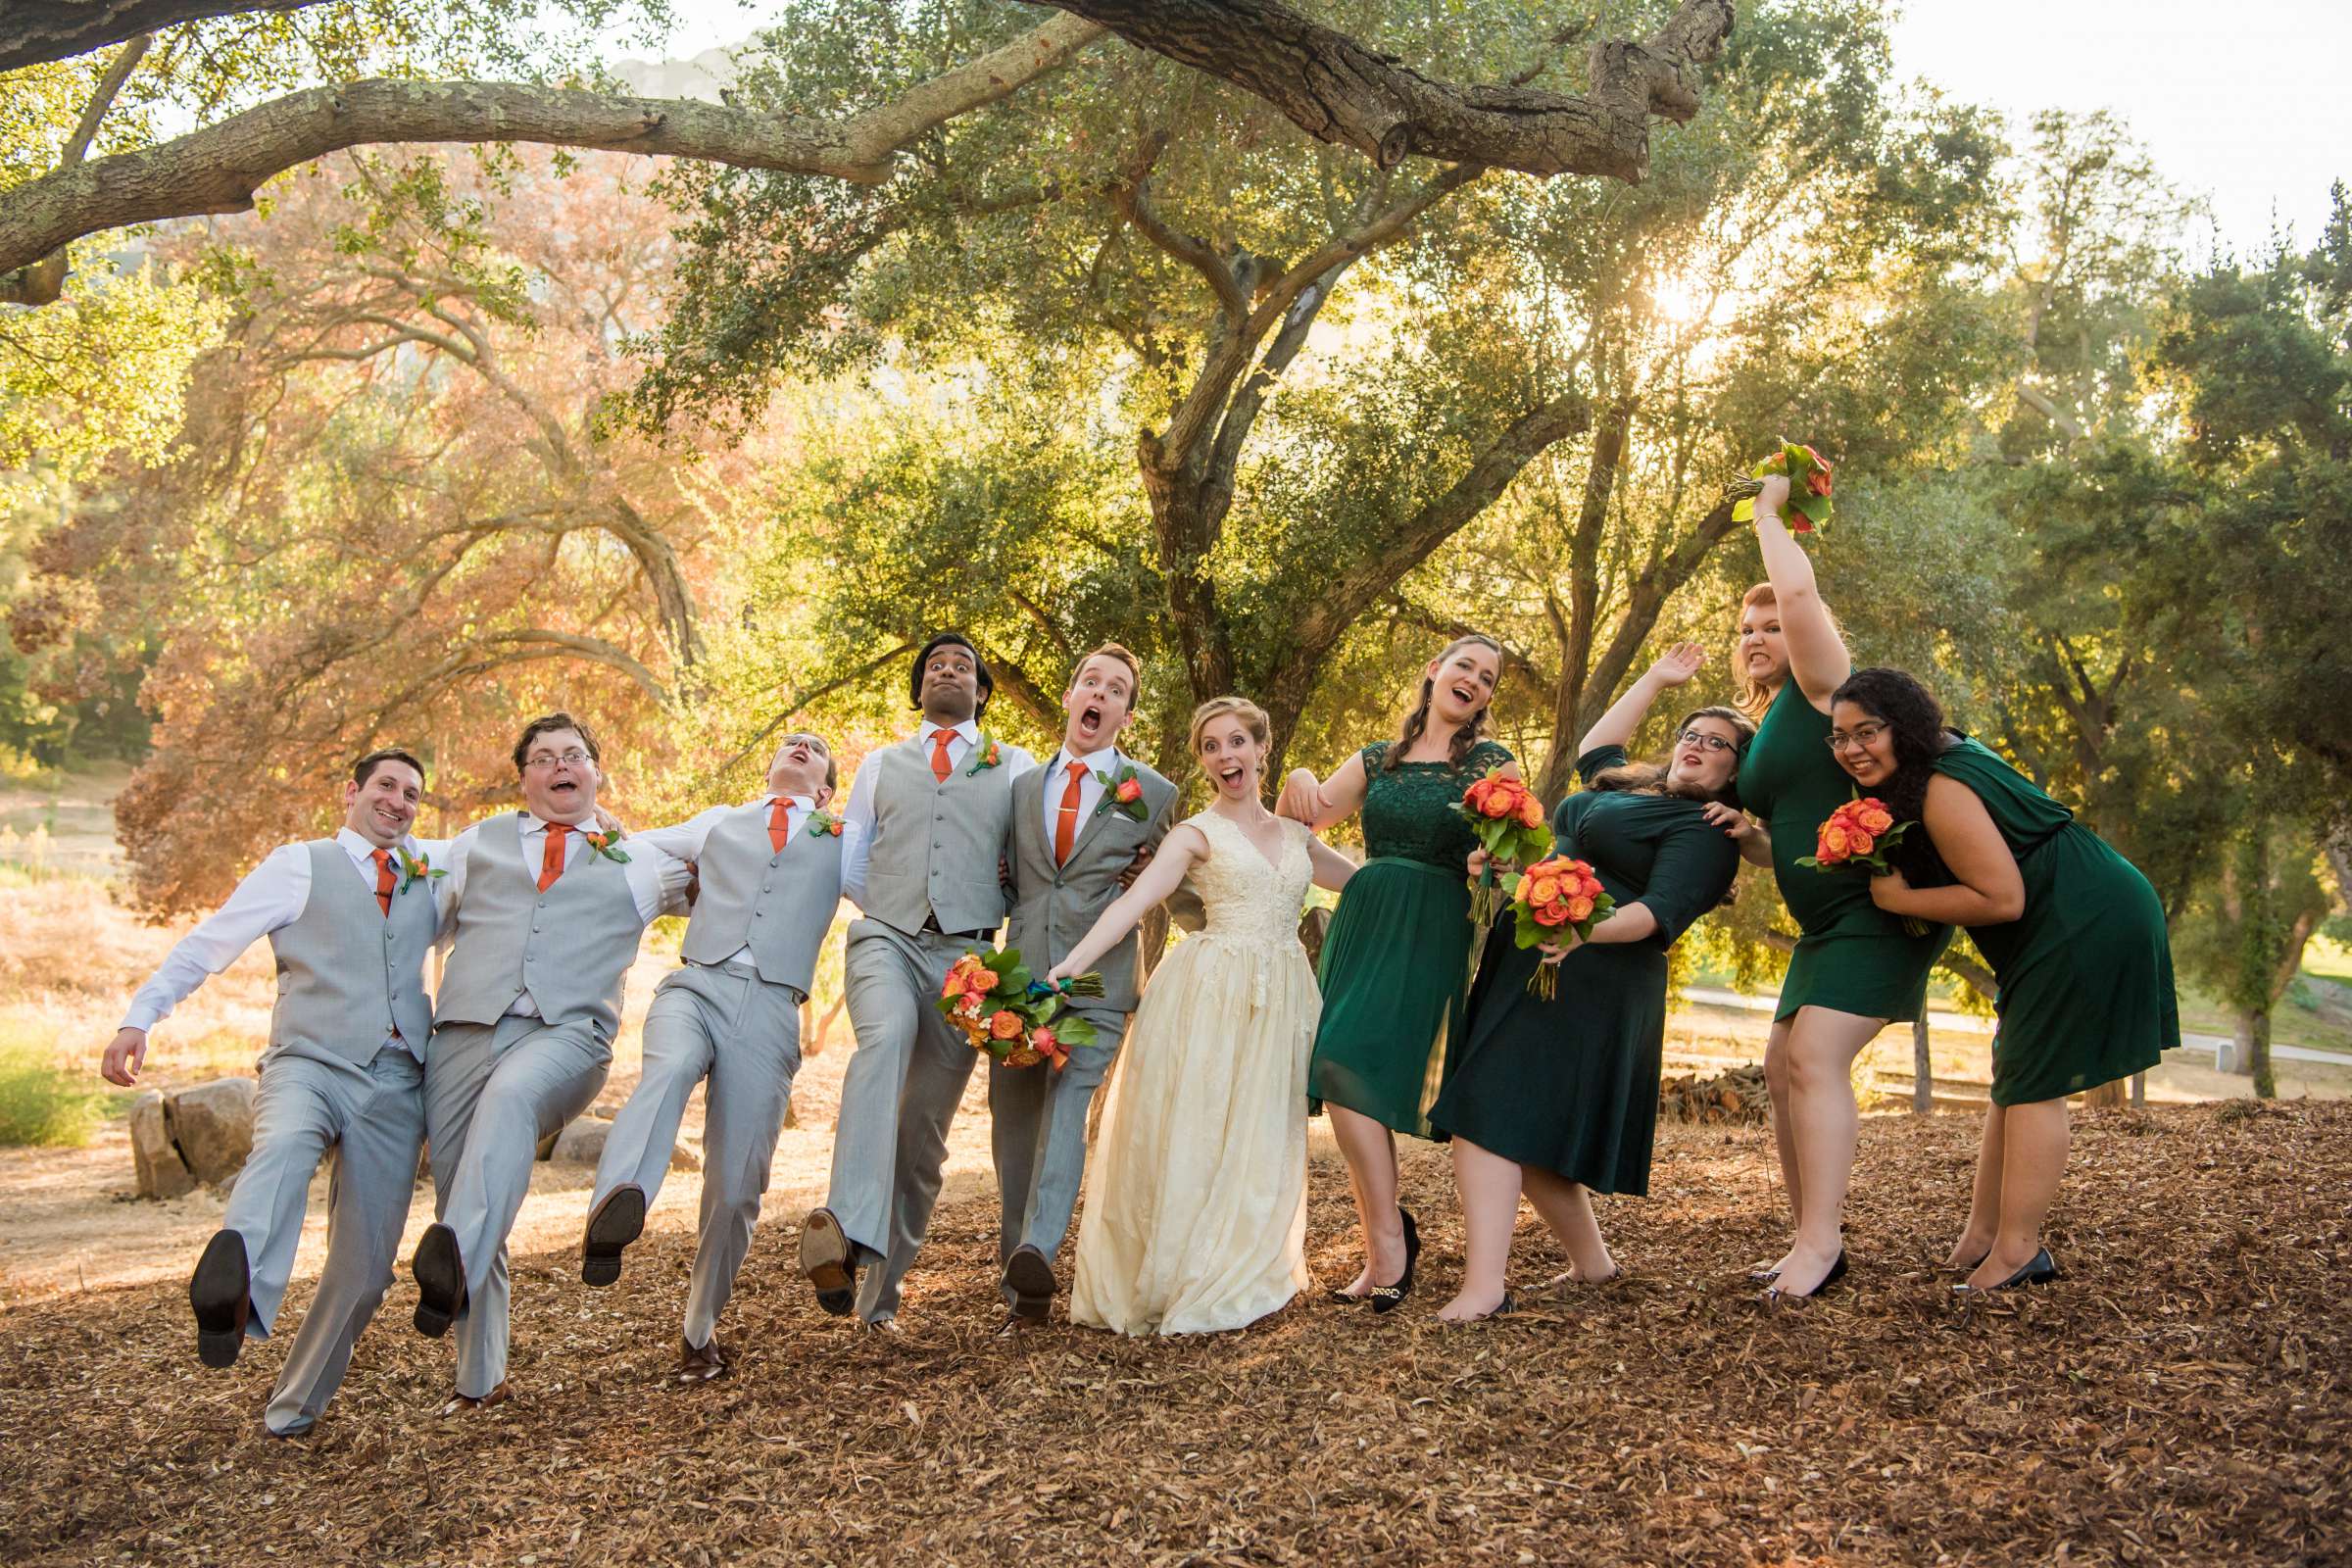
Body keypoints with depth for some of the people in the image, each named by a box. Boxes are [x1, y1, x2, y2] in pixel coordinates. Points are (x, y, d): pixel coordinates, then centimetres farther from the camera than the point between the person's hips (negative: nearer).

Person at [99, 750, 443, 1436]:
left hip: (397, 1084, 4)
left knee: (364, 1266, -1)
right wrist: (139, 1018, -7)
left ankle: (294, 1406, 15)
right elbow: (205, 946, 5)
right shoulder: (300, 866, 10)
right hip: (309, 1063, -3)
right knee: (284, 1146, -39)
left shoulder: (430, 879, 22)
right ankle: (234, 1294, -61)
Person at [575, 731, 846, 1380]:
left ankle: (700, 1328, 14)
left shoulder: (844, 845, 26)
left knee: (736, 1188, -6)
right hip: (696, 985, 0)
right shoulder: (718, 823, 29)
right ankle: (616, 1206, -57)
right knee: (669, 1070, -36)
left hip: (770, 1011, 0)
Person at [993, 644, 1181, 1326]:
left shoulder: (1153, 794, 7)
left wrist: (1151, 876, 0)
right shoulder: (1022, 787, 15)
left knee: (1067, 1108, -18)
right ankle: (1017, 1278, 14)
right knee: (1013, 1123, 4)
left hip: (1096, 986, -3)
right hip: (1019, 980, 3)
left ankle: (1036, 1253, -28)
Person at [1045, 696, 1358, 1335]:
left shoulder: (1295, 835, 15)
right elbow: (1131, 904, -12)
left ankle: (1235, 1281, 17)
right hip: (1212, 995, -4)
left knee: (1260, 1144, 6)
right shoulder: (1197, 834, 1)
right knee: (1193, 1135, -4)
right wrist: (1068, 967, -24)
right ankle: (1171, 1282, 7)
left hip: (1281, 1001, 4)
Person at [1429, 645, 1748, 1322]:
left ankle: (1484, 1286, -21)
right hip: (1523, 964, 9)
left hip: (1586, 982, -9)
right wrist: (1655, 680, 37)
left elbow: (1661, 912, -19)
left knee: (1494, 1118, -18)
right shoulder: (1633, 787, 20)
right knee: (1521, 1126, 7)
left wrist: (1586, 930, -36)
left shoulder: (1705, 830, -6)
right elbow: (1593, 748, 40)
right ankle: (1591, 1262, 16)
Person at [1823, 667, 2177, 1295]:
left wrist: (1900, 900, -16)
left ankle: (2016, 1251, -5)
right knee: (2015, 1076, 11)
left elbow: (2002, 898, -26)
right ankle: (1981, 1236, 16)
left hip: (2089, 924, -11)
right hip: (2084, 918, 11)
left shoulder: (1943, 792, -22)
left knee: (2032, 1081, -9)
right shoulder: (1953, 756, 9)